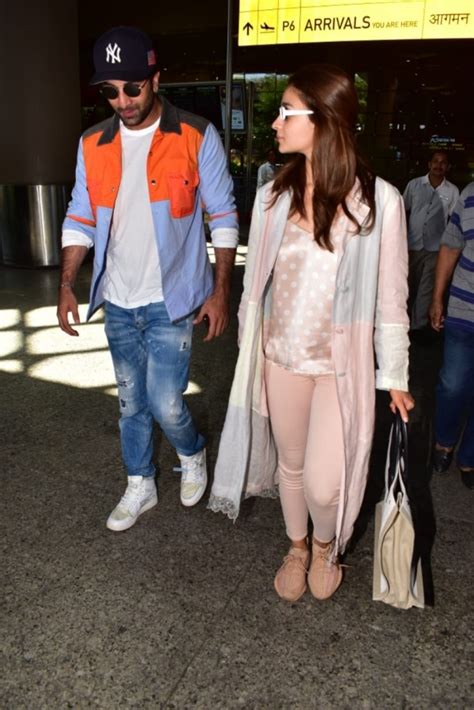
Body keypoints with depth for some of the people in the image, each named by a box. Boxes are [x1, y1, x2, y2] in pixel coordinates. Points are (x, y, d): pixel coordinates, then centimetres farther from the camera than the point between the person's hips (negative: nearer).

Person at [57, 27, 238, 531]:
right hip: (118, 303, 4)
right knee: (131, 402, 14)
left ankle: (193, 455, 29)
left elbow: (223, 217, -5)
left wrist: (220, 291, -8)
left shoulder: (197, 137, -8)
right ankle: (140, 486, 35)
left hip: (171, 301, -4)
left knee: (164, 403, -6)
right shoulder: (93, 144, 4)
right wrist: (67, 285, -2)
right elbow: (80, 219, 8)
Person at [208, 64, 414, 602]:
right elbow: (256, 281, 5)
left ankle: (325, 545, 34)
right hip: (280, 357, 3)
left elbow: (390, 296, -5)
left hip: (343, 364, -3)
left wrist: (396, 376, 0)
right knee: (290, 464, 17)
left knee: (324, 486, -4)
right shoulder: (273, 197, -1)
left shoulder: (378, 200, -11)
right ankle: (297, 548, 47)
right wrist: (250, 351, 8)